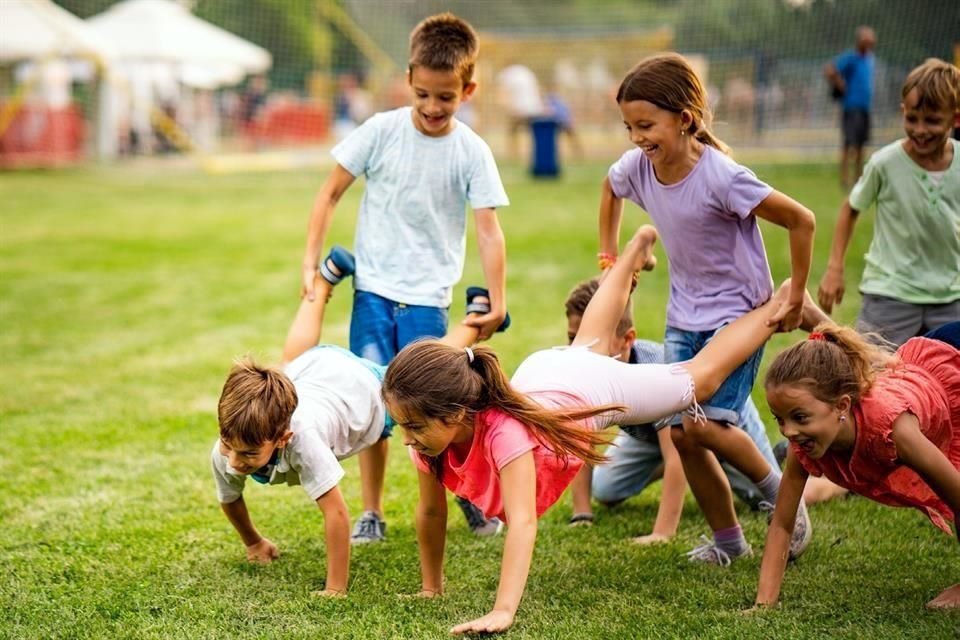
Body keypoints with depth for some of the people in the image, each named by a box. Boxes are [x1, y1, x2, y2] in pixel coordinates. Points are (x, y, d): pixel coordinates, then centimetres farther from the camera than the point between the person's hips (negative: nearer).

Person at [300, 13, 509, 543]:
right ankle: (371, 513, 14)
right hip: (373, 290, 1)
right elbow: (331, 193, 3)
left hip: (427, 299, -1)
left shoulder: (471, 152, -6)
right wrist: (310, 262, -2)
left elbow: (488, 229, -7)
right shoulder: (381, 131, -5)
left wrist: (497, 303, -13)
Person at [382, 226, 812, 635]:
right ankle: (637, 248, 61)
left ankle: (782, 303, 39)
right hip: (543, 374, 6)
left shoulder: (504, 431, -49)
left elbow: (522, 523, -56)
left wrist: (503, 612, -65)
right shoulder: (431, 434, -31)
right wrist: (431, 588, -10)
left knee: (700, 377, 18)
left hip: (596, 387, -5)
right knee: (587, 345, 38)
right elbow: (430, 512, -15)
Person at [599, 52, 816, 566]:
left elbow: (801, 220, -20)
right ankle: (728, 539, 18)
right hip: (683, 316, 6)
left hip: (738, 314, -6)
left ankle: (783, 493, 7)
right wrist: (609, 258, 16)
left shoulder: (721, 177, -26)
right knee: (679, 433, 2)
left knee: (704, 424, -18)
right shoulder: (636, 167, -8)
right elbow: (610, 190, 19)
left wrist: (795, 298, -14)